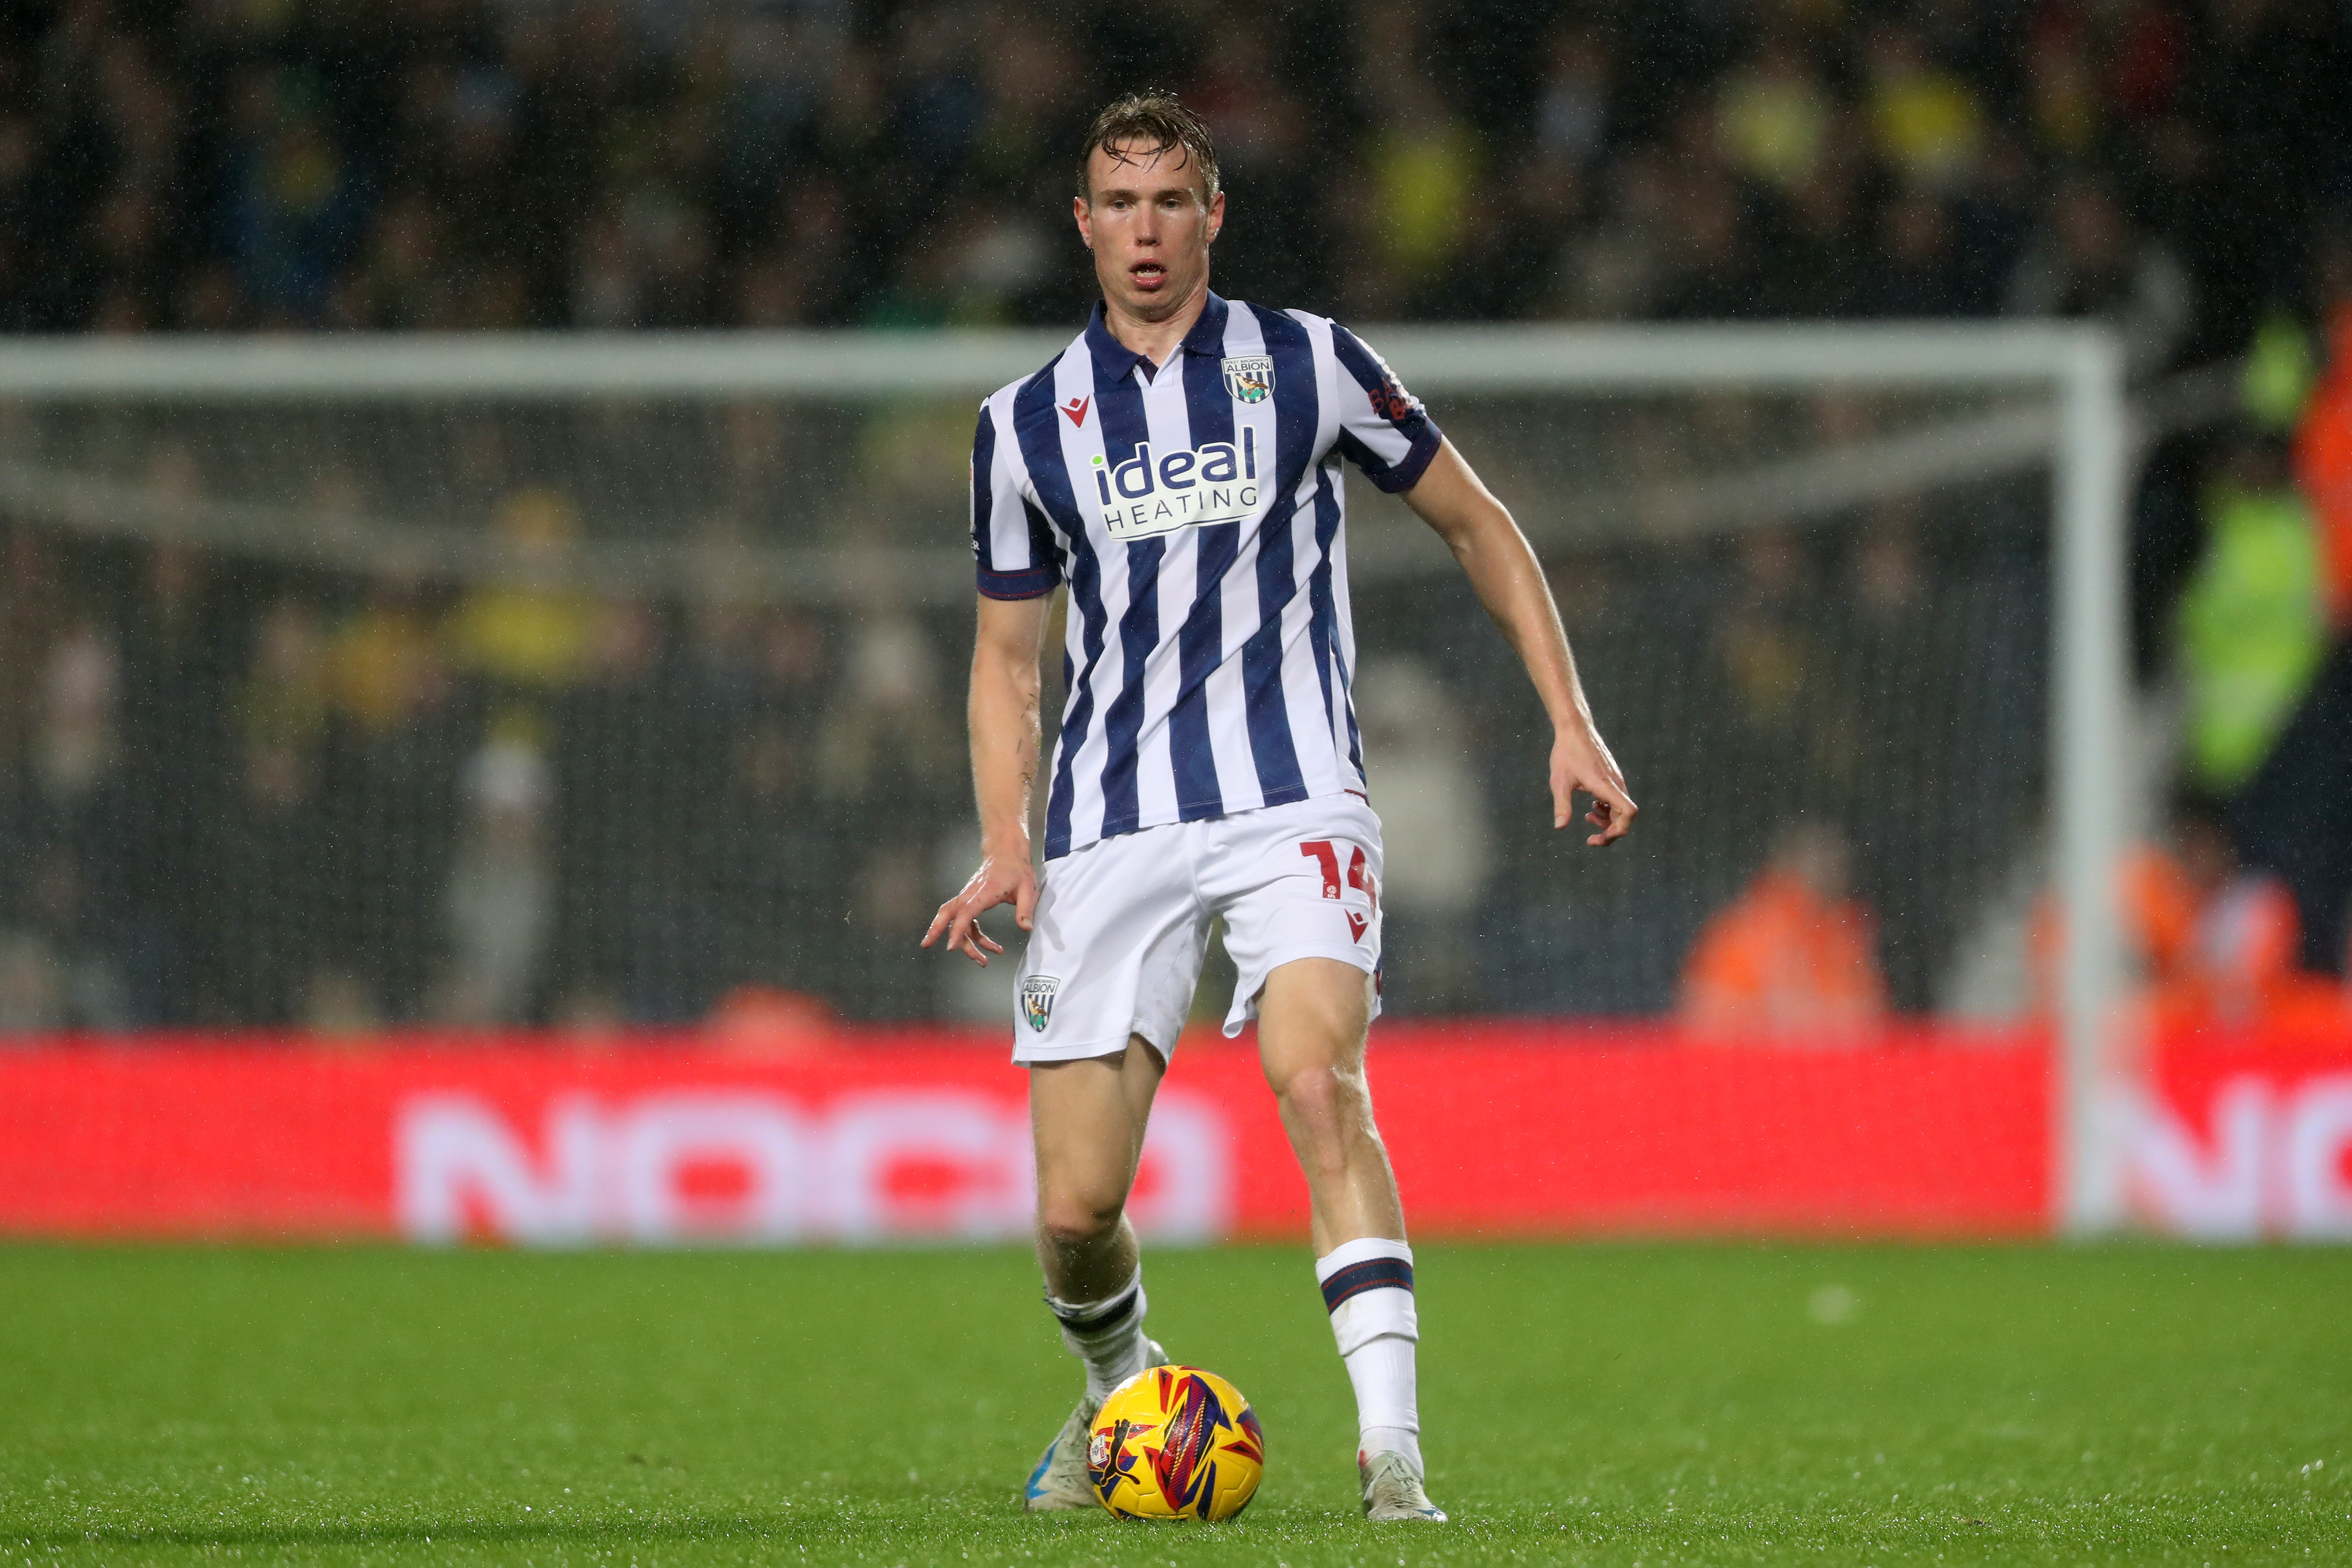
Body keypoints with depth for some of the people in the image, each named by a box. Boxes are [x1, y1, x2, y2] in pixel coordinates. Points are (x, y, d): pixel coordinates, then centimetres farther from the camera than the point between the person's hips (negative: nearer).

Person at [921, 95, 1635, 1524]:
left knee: (1320, 1081, -28)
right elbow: (1009, 655, 17)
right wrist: (1006, 847, 2)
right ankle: (1120, 1395, 29)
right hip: (1112, 822, 2)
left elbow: (1477, 524, 13)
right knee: (1075, 1209, -4)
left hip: (1291, 799, -2)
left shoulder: (1307, 365, 4)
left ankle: (1393, 1448, -31)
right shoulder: (1028, 425, 9)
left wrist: (1571, 720, 6)